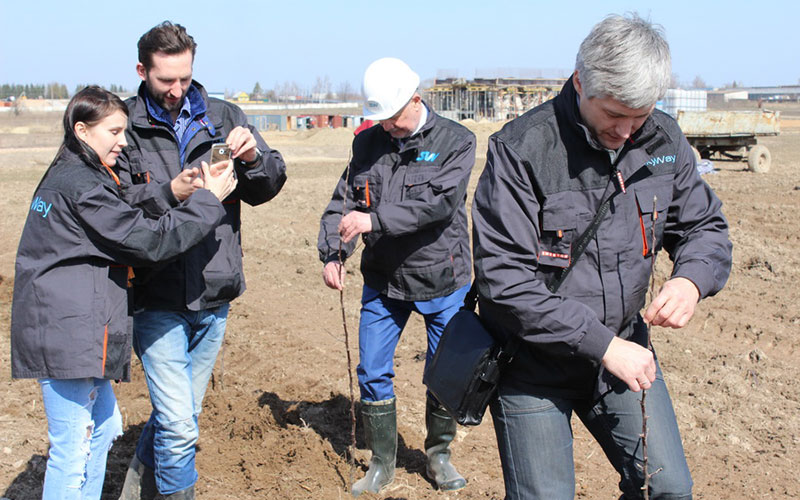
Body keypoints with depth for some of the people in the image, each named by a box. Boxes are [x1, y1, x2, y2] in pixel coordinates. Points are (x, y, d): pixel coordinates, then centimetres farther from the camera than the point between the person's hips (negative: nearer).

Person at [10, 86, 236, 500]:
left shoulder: (65, 176, 16)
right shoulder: (82, 186, -16)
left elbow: (123, 230, 17)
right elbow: (149, 241, -17)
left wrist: (175, 197, 7)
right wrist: (208, 200, -10)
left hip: (75, 330, 11)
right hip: (67, 335, -11)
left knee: (103, 425, 21)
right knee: (73, 449, -4)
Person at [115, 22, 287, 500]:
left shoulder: (223, 117, 4)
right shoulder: (126, 125, -4)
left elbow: (269, 186, 3)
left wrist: (253, 159, -18)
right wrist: (169, 193, -26)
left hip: (214, 295, 4)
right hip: (158, 298, -4)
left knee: (183, 415, 18)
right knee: (179, 424, -9)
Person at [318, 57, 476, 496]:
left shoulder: (455, 142, -9)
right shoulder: (367, 143, 4)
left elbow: (439, 202, -23)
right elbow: (343, 202, 5)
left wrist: (375, 219, -30)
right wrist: (332, 253, -11)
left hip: (442, 282, -3)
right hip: (383, 282, 3)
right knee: (373, 374, 5)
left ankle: (438, 455, 29)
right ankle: (382, 463, 22)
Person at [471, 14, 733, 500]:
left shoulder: (663, 140, -3)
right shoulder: (522, 149, -21)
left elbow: (705, 227, 10)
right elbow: (504, 279, -24)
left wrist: (691, 279, -14)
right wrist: (602, 344, -25)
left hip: (623, 346, 5)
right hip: (535, 363, -5)